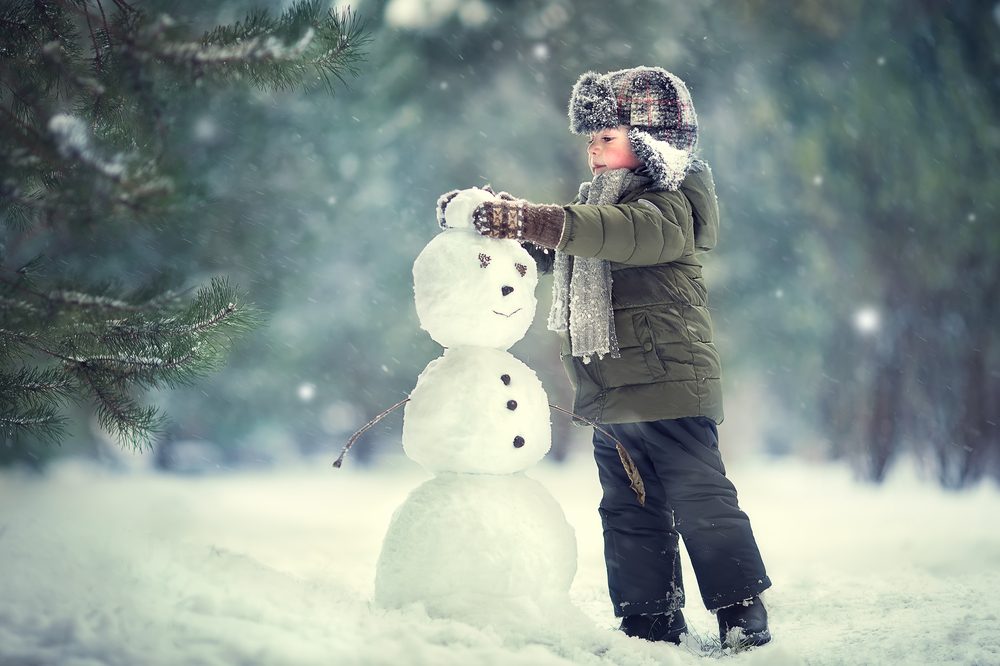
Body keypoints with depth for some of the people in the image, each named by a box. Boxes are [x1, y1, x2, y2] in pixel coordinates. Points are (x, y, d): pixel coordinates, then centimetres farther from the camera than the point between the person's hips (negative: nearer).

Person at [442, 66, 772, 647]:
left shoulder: (671, 206, -11)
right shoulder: (598, 206, 18)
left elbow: (631, 231, -32)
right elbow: (554, 249, 20)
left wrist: (533, 220, -42)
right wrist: (502, 217, 0)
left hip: (670, 387, -9)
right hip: (612, 399, 9)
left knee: (702, 503, -6)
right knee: (630, 514, 12)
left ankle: (745, 618, 2)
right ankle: (650, 624, 20)